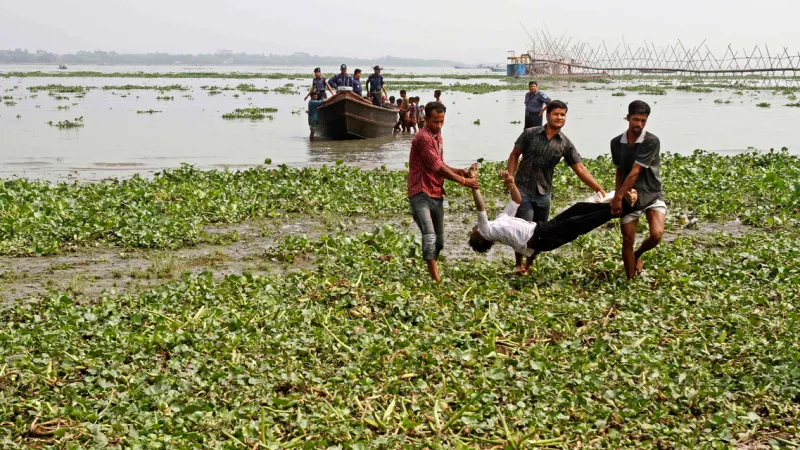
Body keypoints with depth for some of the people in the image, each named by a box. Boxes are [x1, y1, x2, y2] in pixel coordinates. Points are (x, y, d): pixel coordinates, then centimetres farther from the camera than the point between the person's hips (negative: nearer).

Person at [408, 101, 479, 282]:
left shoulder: (437, 137, 16)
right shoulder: (423, 138, -14)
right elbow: (437, 168, -17)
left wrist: (462, 172, 3)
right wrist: (463, 181, -13)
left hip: (437, 196, 9)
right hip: (421, 195, -9)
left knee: (439, 240, 12)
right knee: (430, 237, -19)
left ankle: (434, 274, 24)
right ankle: (435, 279, -23)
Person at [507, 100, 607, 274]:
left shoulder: (565, 144, -3)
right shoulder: (530, 134, -7)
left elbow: (580, 169, -5)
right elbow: (514, 155, 2)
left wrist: (600, 190, -13)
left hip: (544, 193, 3)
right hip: (523, 189, -3)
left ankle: (530, 265, 28)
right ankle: (519, 265, 10)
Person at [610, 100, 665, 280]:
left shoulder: (652, 142, -18)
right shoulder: (616, 143, -2)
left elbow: (635, 172, -22)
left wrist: (619, 197, -23)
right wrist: (617, 196, -3)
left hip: (652, 196, -3)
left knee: (656, 235, -21)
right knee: (628, 240, 2)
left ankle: (638, 255, 12)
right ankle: (630, 281, 18)